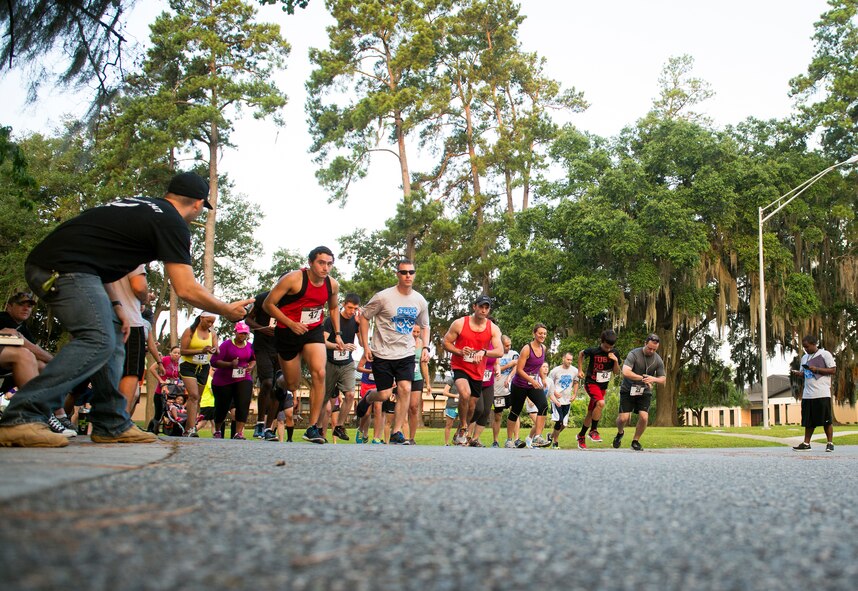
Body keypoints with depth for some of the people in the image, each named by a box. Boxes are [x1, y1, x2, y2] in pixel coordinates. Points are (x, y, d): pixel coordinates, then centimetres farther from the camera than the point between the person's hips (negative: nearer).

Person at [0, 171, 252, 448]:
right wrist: (228, 311, 6)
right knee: (98, 341, -17)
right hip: (64, 267, -10)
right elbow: (186, 290, -9)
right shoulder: (173, 224, -4)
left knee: (112, 334, 14)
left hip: (44, 265, 10)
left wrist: (115, 306, 18)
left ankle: (112, 425, 14)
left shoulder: (137, 204, 22)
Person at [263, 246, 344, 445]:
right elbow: (268, 304, -14)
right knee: (292, 385, 5)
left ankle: (313, 427, -15)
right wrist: (291, 323, -21)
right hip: (288, 333, -3)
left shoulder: (333, 285, -3)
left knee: (319, 373, -20)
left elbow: (333, 308, 19)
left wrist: (337, 334, 13)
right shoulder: (293, 279, -19)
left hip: (314, 331, 3)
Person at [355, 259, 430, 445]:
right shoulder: (383, 297, -11)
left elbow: (424, 326, 18)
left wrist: (425, 347, 3)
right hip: (382, 353, -3)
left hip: (406, 354, 3)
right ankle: (368, 398, 35)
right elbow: (364, 317, -1)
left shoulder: (420, 301, 2)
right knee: (384, 395, -3)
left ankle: (396, 432, -3)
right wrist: (366, 346, -6)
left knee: (405, 389, -14)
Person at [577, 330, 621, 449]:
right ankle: (593, 430, -15)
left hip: (603, 386, 5)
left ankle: (581, 435, 26)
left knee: (591, 412, 10)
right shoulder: (593, 351, -16)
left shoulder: (615, 353, -5)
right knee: (601, 403, -29)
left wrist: (616, 361, -16)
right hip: (591, 383, -5)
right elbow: (581, 353, 4)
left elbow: (616, 372, 2)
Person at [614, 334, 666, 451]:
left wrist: (654, 379, -21)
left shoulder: (658, 360, -3)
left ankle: (635, 441, 10)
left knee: (644, 417, -14)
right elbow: (625, 372, -29)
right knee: (623, 418, -9)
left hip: (645, 392, 3)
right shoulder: (634, 354, -17)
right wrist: (643, 378, -34)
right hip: (628, 390, -3)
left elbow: (663, 378, 3)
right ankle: (620, 433, 27)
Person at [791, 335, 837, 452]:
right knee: (809, 421, 7)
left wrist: (816, 369, -16)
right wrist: (797, 373, 1)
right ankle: (806, 443, 10)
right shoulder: (804, 357, 17)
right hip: (807, 394, 6)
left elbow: (833, 370, -7)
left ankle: (830, 443, 8)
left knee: (826, 420, -1)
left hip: (822, 394, -6)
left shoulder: (825, 354, -2)